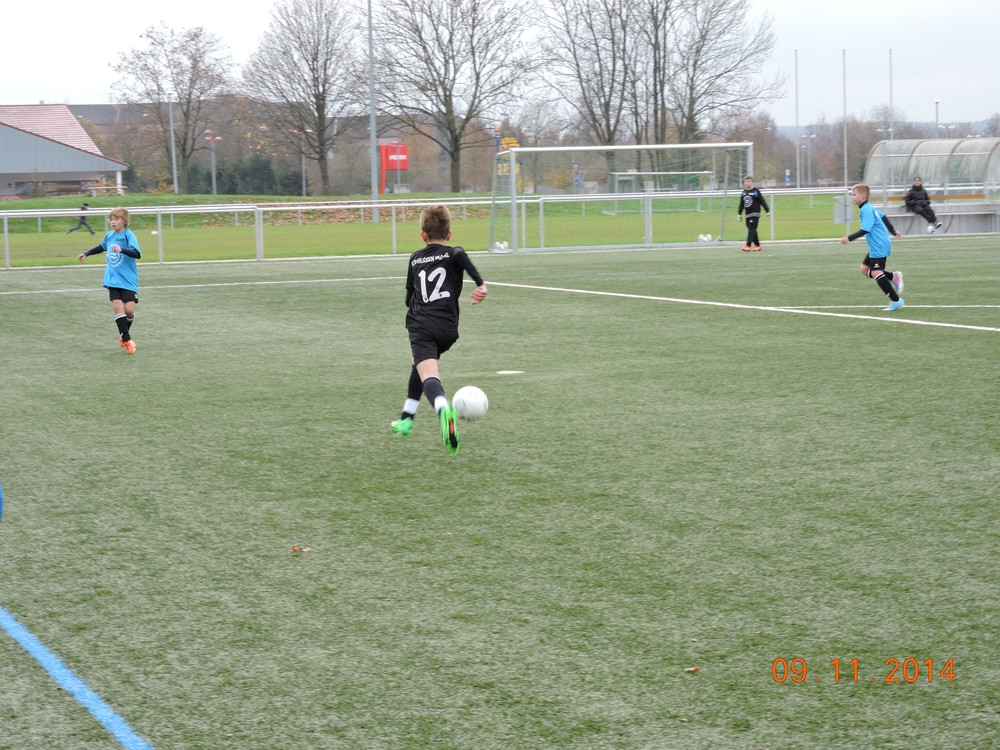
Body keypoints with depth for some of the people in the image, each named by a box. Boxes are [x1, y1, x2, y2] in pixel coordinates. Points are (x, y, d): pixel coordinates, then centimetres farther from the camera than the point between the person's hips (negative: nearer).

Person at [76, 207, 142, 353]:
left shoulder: (129, 235, -11)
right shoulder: (109, 235, 8)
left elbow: (137, 254, -25)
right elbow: (102, 247, 31)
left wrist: (122, 250, -39)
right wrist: (86, 254, 33)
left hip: (128, 280, -4)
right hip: (113, 279, 4)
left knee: (129, 309, -9)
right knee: (117, 307, -10)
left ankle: (123, 335, 19)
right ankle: (127, 340, -4)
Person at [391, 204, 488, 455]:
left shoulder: (415, 258, 19)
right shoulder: (452, 254, 10)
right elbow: (461, 256, -16)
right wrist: (481, 284, -25)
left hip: (420, 327, -1)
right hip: (447, 328, 1)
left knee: (428, 375, -21)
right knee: (419, 365, 29)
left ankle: (443, 408, -53)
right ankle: (407, 418, 38)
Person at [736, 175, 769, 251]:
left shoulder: (756, 192, -6)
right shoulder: (743, 193, 11)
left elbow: (762, 202, -6)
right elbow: (741, 204, 19)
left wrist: (767, 211, -8)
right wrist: (739, 214, 17)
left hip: (755, 214, -7)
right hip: (748, 215, 7)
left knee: (751, 229, -13)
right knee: (751, 230, 7)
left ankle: (748, 245, -18)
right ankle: (757, 245, 15)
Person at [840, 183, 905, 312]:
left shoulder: (866, 210, -17)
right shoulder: (870, 208, 14)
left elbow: (865, 230, -25)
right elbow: (883, 217, 28)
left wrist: (849, 238, -23)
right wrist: (892, 231, 41)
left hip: (879, 247, -10)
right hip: (876, 247, 10)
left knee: (876, 273, -12)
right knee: (864, 269, 10)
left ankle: (896, 300, -9)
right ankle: (893, 276, 8)